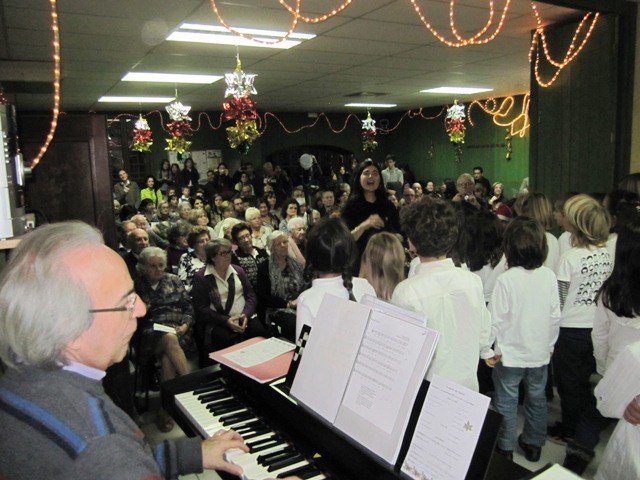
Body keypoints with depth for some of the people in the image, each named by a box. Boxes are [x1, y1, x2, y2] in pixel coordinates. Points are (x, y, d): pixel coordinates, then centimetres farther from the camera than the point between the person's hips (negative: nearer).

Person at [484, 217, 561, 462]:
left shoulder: (506, 280, -22)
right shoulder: (549, 276, -9)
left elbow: (496, 320, -18)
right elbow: (555, 316, -1)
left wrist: (492, 349, -4)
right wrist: (550, 345, 13)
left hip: (510, 354, -4)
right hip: (540, 353, 4)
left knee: (507, 401, 12)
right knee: (537, 398, 20)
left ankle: (505, 448, 24)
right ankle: (533, 444, 35)